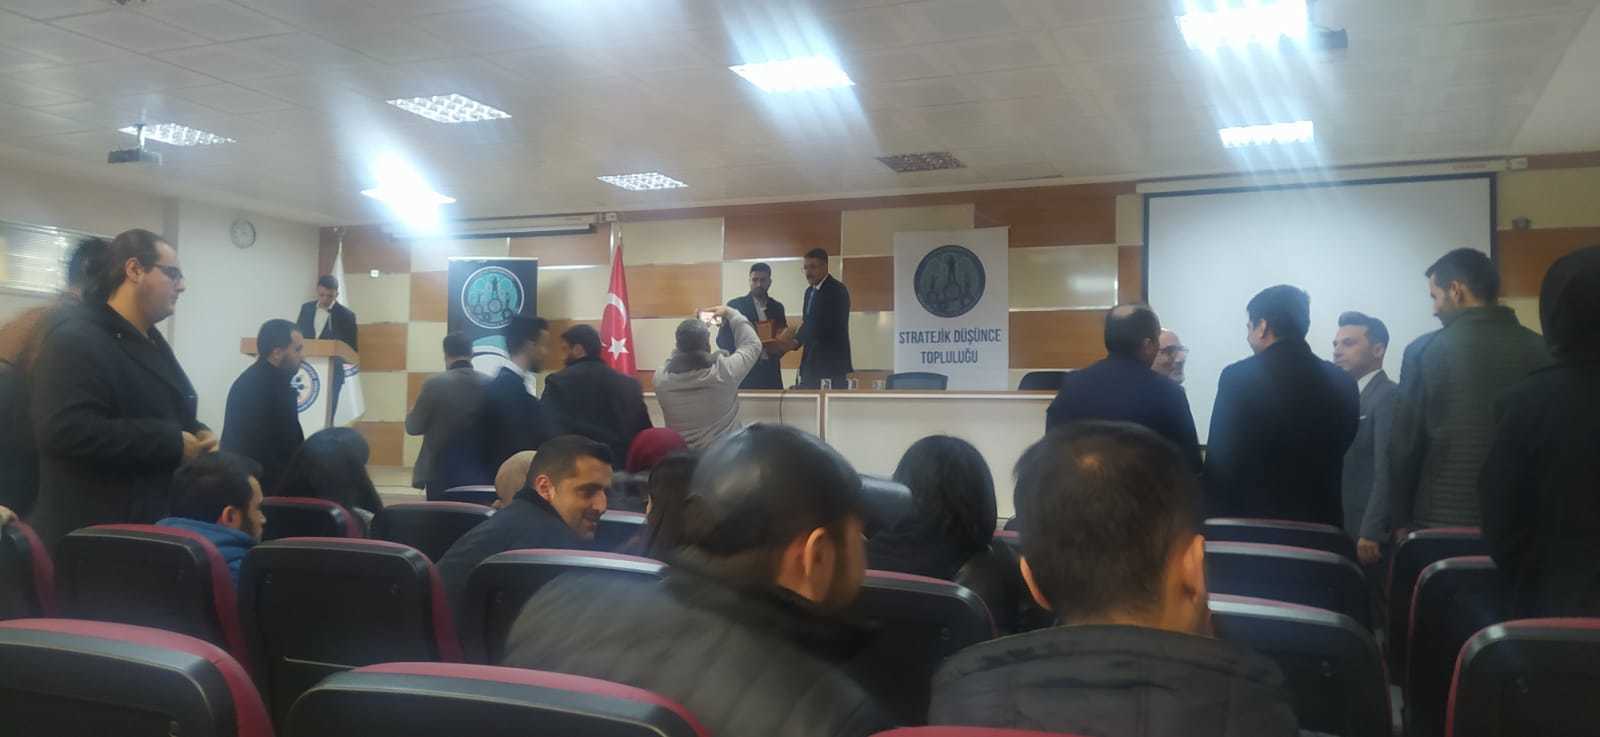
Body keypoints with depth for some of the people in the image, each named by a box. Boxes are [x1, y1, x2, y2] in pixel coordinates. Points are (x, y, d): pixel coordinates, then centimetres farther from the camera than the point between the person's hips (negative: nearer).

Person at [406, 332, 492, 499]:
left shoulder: (434, 383, -9)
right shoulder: (489, 385, -2)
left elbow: (413, 427, 0)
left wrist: (413, 411, 20)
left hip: (441, 473, -2)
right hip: (479, 474, 2)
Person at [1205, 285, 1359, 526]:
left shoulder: (1238, 377, -11)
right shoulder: (1341, 382, 3)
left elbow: (1219, 463, -8)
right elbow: (1336, 457, 11)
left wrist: (1215, 524, 0)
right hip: (1320, 523, 4)